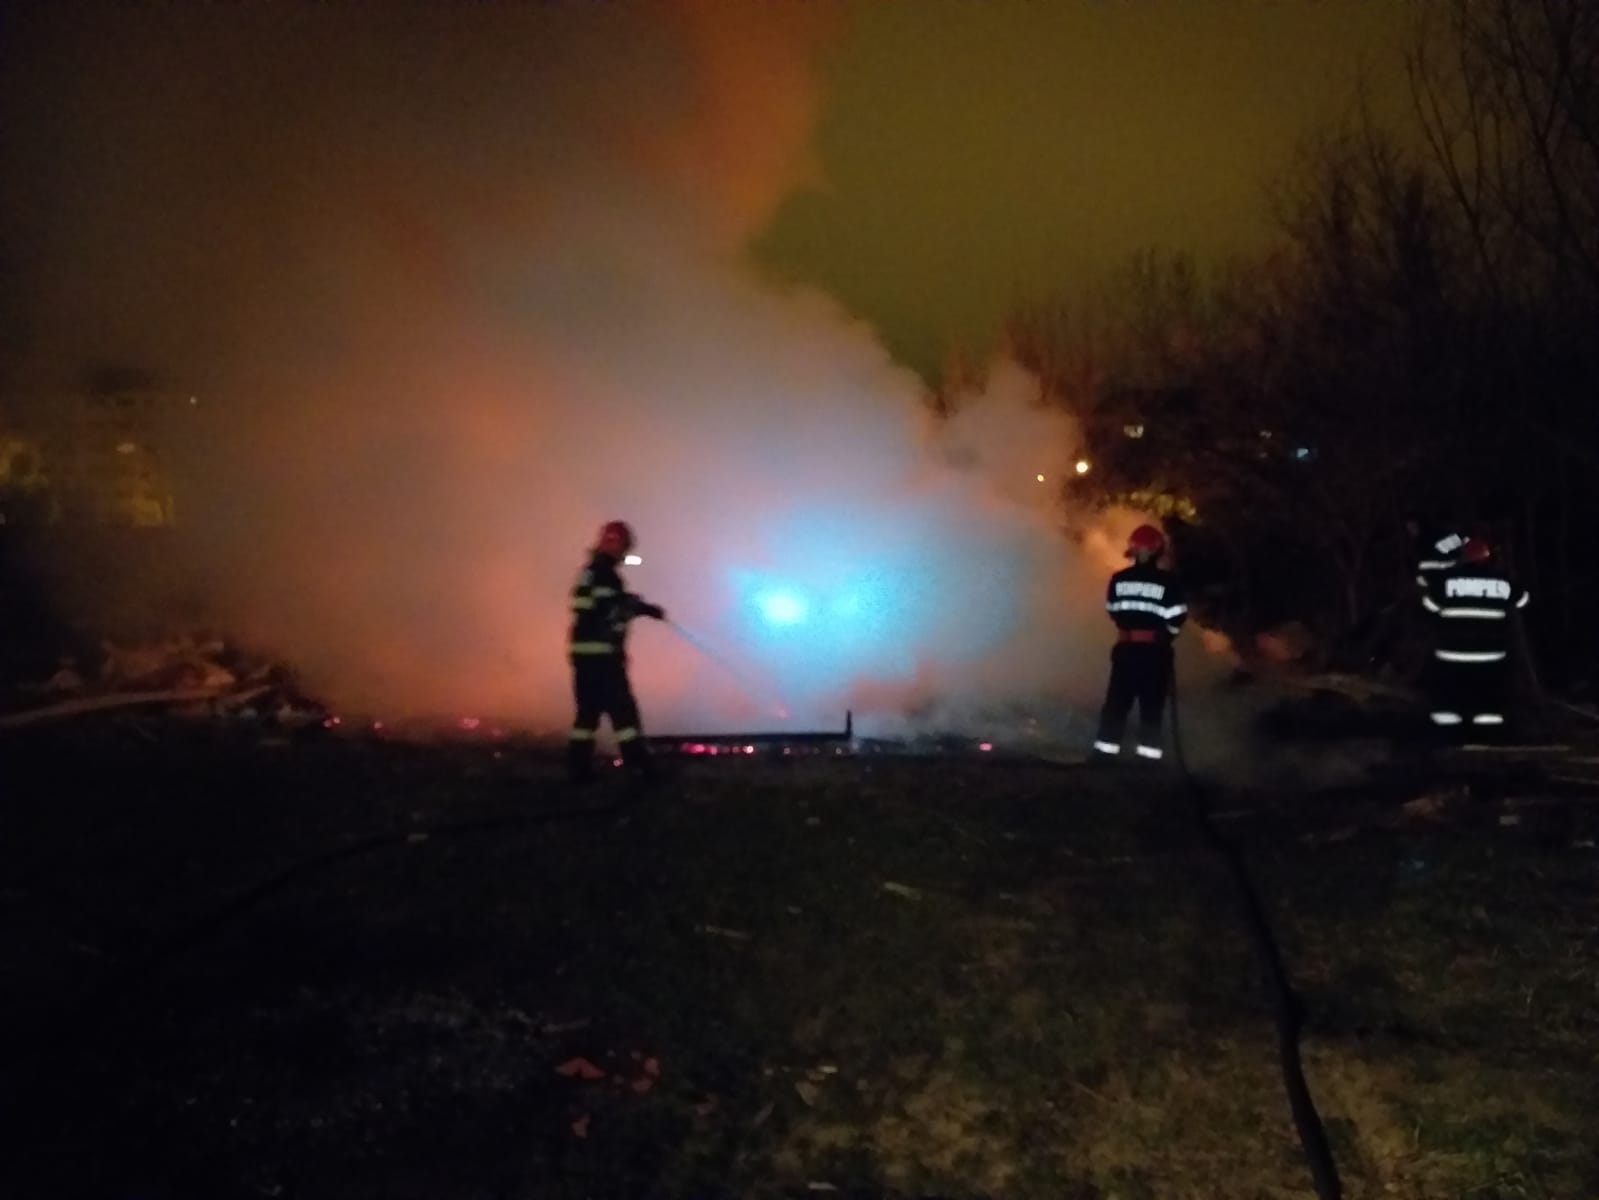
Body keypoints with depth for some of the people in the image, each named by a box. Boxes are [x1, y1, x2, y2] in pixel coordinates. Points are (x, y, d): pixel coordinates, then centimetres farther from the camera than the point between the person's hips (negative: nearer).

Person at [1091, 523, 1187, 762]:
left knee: (1117, 703, 9)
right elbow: (1176, 618, -9)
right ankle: (1149, 757, 2)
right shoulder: (1169, 581, -9)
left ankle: (1104, 754, 7)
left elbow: (1113, 611, 7)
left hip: (1125, 648, 3)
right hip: (1155, 651, -2)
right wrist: (1164, 634, 9)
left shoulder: (1119, 579, 0)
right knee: (1152, 707, 5)